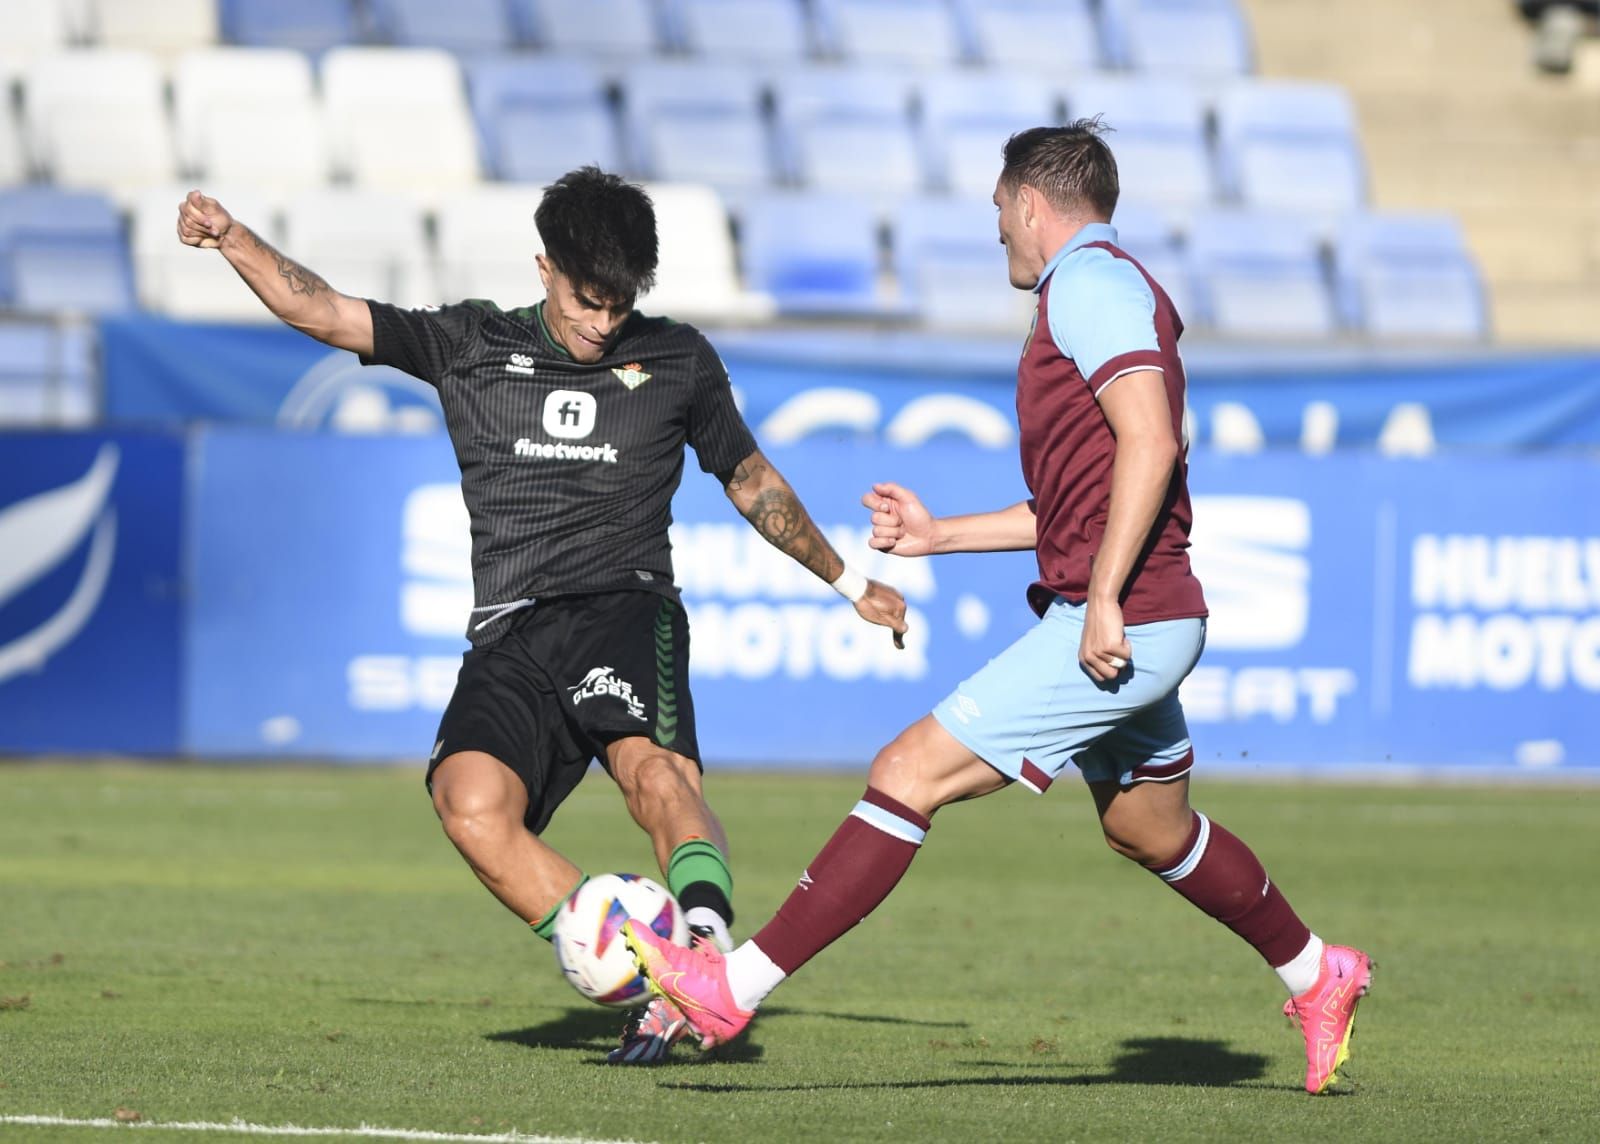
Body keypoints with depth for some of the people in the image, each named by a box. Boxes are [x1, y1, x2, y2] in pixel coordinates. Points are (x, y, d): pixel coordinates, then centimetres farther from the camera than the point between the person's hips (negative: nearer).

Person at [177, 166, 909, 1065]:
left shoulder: (678, 359, 17)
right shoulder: (471, 345, 16)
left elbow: (751, 479, 30)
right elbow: (318, 311, 12)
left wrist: (846, 580, 35)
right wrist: (230, 235, -2)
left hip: (625, 608, -1)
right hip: (511, 637, 1)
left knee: (656, 773, -34)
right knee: (472, 802, -27)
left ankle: (708, 949, -54)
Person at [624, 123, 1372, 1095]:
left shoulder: (1092, 283, -10)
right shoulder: (1100, 291, 22)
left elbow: (1150, 442, -23)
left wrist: (1103, 601, -25)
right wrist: (937, 535, 28)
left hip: (1121, 630, -10)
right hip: (1132, 628, 10)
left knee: (910, 773, -13)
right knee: (1150, 831, 27)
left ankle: (737, 986, -15)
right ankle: (1316, 975, 43)